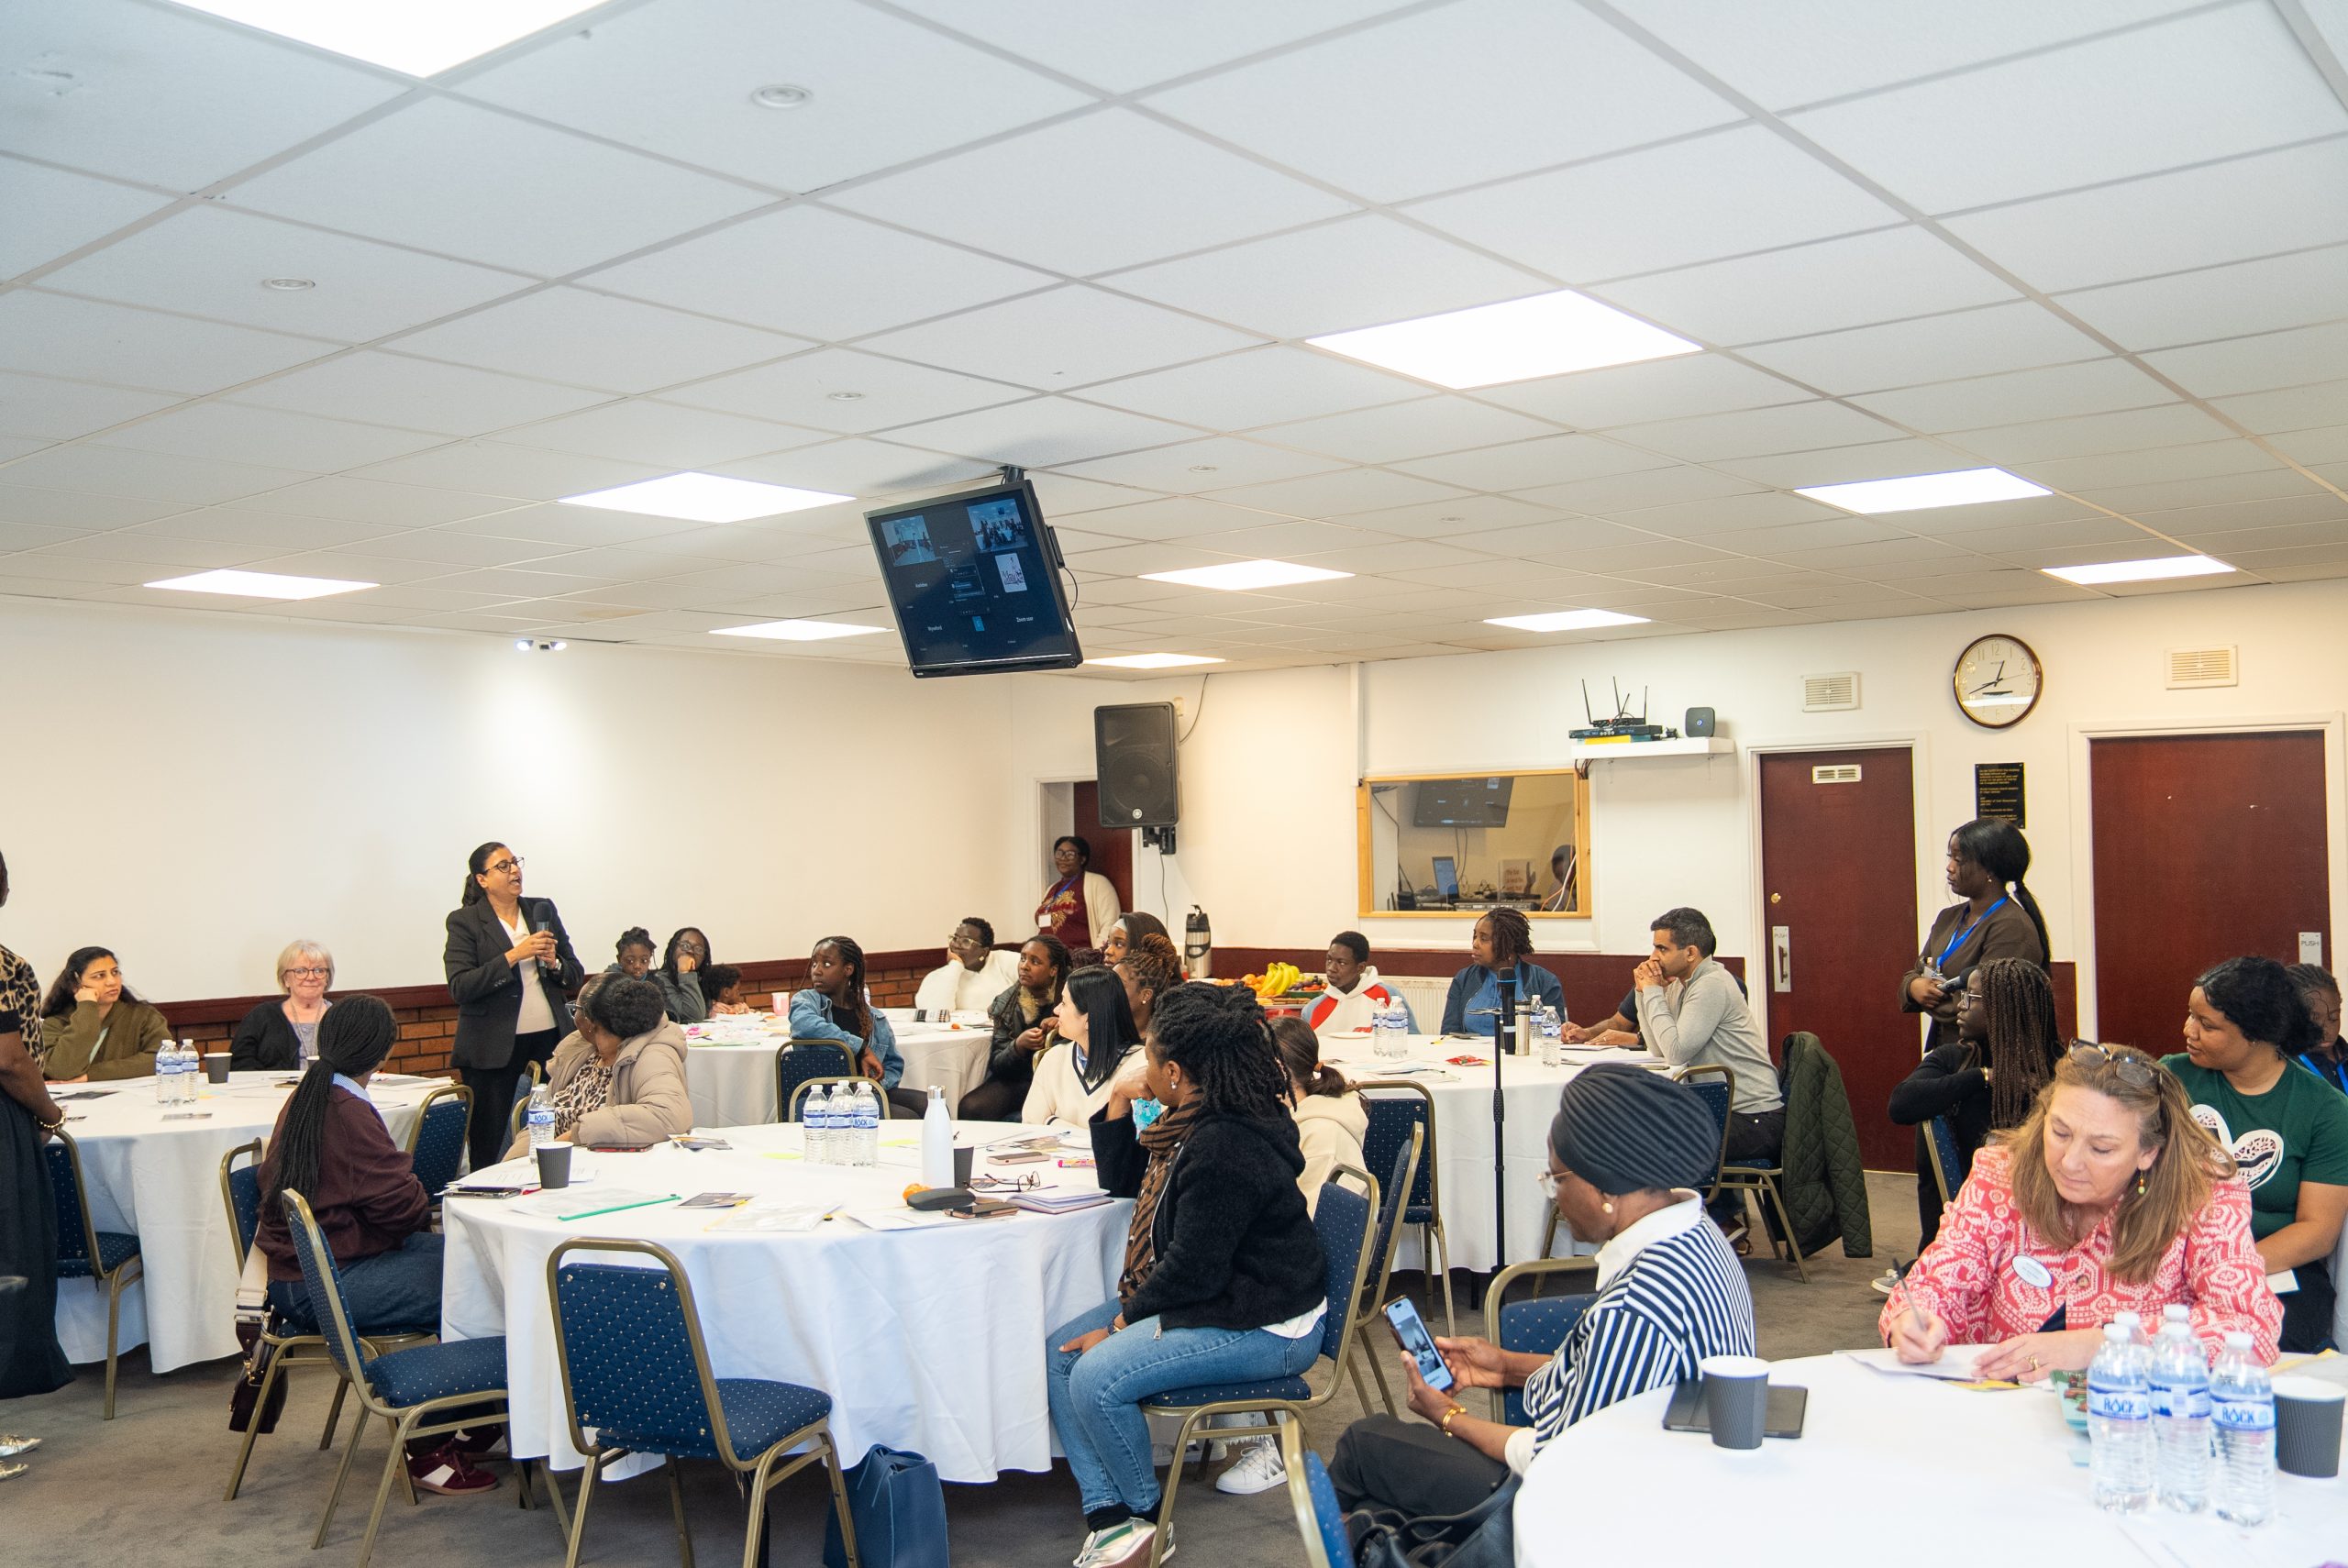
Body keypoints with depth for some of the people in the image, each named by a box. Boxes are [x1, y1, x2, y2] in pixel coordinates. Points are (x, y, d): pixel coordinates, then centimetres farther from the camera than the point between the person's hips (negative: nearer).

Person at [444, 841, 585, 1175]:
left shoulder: (544, 910, 12)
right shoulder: (464, 921, 0)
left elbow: (576, 975, 15)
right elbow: (460, 988, -11)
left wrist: (554, 963, -6)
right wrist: (513, 956, -16)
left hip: (551, 1035, 3)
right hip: (494, 1045, -3)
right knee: (487, 1147, 0)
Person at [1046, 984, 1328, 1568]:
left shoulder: (1224, 1147, -27)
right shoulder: (1192, 1123, 7)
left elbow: (1195, 1267, -25)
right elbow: (1120, 1181, 20)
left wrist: (1122, 1322, -11)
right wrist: (1119, 1099, 5)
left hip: (1264, 1326, -11)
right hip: (1218, 1296, 11)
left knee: (1095, 1378, -22)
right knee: (1058, 1354, 1)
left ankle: (1144, 1519, 2)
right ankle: (1109, 1519, -2)